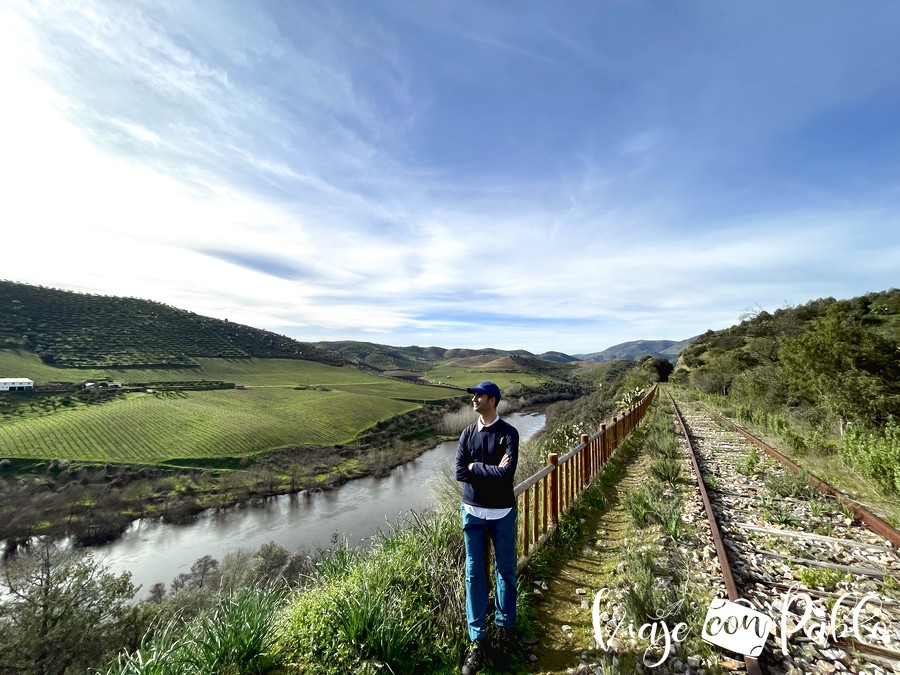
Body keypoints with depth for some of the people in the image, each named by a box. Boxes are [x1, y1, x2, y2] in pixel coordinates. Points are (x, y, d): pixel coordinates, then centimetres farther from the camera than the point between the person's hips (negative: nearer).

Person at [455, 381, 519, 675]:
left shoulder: (508, 433, -12)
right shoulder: (467, 433, -1)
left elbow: (507, 473, -23)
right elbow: (459, 473, -9)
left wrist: (475, 467, -15)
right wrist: (492, 470, -17)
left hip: (502, 513, -2)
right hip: (472, 512, 3)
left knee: (505, 571, 15)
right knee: (474, 574, 10)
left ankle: (505, 626, 37)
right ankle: (477, 639, 25)